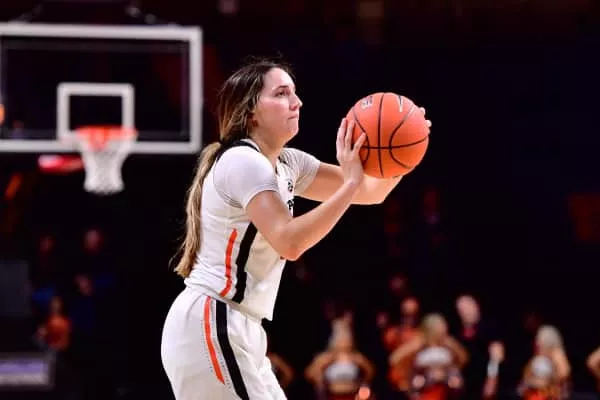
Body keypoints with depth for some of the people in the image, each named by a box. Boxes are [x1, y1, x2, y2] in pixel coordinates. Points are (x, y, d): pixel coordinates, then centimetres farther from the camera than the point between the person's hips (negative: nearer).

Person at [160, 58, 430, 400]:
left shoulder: (286, 164, 15)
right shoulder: (242, 161, -14)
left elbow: (371, 192, 16)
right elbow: (289, 241, -26)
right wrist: (350, 183, -26)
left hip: (237, 331, 10)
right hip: (209, 326, -10)